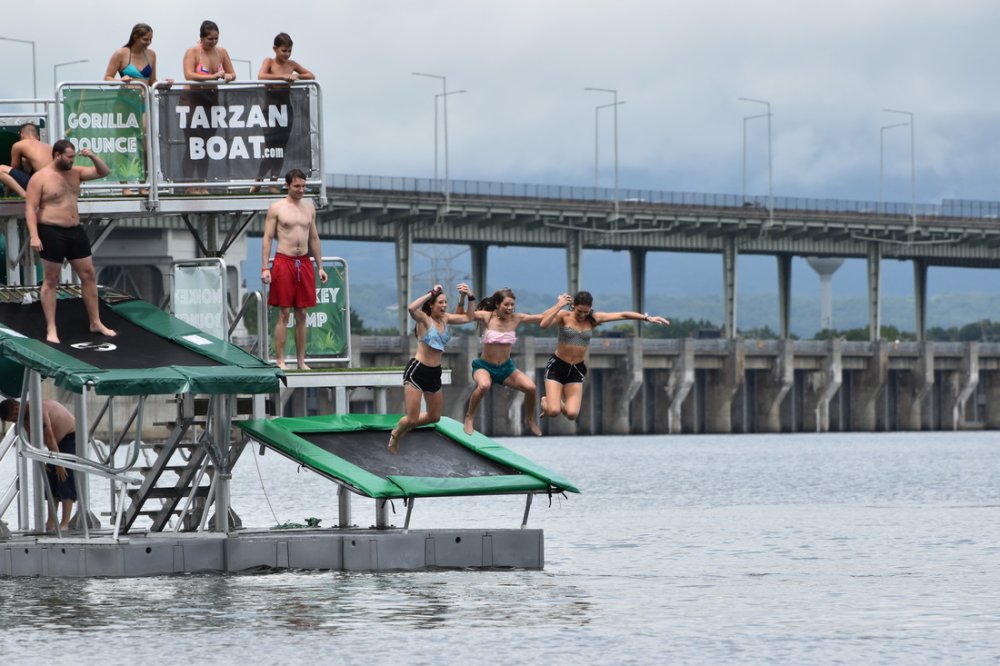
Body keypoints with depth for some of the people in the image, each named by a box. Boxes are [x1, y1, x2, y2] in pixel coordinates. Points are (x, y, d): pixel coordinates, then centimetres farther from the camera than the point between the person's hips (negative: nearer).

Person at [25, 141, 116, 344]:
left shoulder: (75, 172, 8)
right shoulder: (40, 178, -10)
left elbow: (104, 172, 12)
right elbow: (30, 208, -13)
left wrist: (92, 157, -7)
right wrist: (34, 236, -22)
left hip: (75, 231, 7)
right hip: (52, 233, -7)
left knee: (89, 276, 8)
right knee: (50, 281, 0)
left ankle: (95, 323, 19)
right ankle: (51, 329, 4)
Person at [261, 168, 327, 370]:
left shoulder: (309, 207, 13)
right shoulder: (276, 208, -1)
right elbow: (267, 238, -3)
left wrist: (320, 266, 14)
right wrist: (265, 268, -11)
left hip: (304, 262, 4)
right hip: (284, 261, -4)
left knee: (302, 314, 6)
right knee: (284, 313, -5)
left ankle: (301, 361, 10)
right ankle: (280, 361, -3)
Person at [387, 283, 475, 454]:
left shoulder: (445, 318, 6)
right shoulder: (424, 319, -13)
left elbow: (469, 318, 13)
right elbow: (411, 308, -35)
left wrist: (469, 297, -1)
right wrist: (431, 293, -28)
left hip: (435, 373, 7)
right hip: (417, 371, -7)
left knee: (434, 417, 16)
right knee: (412, 418, -5)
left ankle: (400, 430, 38)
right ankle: (395, 437, 27)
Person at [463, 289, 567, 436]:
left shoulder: (516, 319, -3)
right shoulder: (486, 317, -13)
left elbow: (541, 317, 2)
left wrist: (559, 305, -1)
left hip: (506, 367, 4)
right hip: (485, 366, -4)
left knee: (531, 388, -15)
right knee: (484, 385, -37)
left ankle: (530, 419, 15)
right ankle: (470, 418, -12)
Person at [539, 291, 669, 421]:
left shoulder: (594, 319, 0)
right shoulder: (564, 316, -9)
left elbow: (623, 315, 0)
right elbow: (543, 324, -26)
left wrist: (647, 317, -4)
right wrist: (559, 306, -29)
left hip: (576, 370, 3)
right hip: (557, 366, -3)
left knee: (572, 414, -10)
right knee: (553, 411, -14)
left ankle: (557, 402, 26)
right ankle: (546, 402, 24)